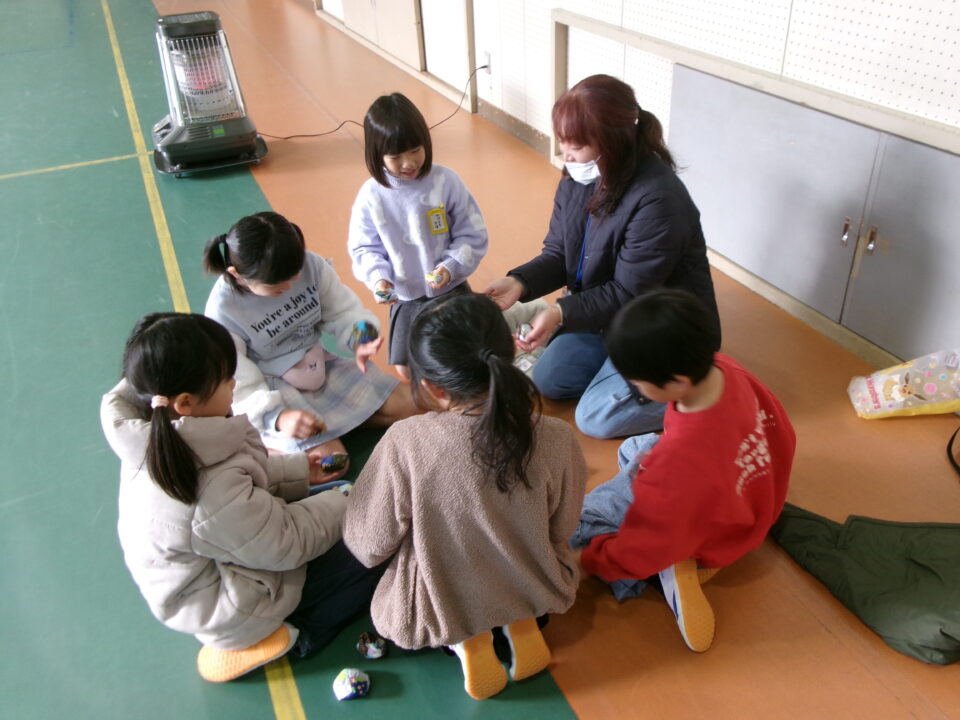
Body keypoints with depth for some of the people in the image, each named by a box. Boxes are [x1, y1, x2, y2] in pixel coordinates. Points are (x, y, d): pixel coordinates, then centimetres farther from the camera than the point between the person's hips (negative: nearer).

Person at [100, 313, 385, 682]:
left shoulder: (151, 439, -15)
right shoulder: (213, 495, -42)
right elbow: (286, 546, -26)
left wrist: (300, 469, 1)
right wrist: (340, 505, -11)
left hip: (197, 569, 8)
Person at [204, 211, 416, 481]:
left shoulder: (311, 264, -18)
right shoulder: (222, 310, -26)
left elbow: (342, 311, -6)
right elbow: (237, 383, -22)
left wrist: (359, 340, -29)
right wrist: (277, 417, -40)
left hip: (320, 366, 6)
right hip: (270, 392, -5)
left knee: (406, 404, -1)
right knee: (330, 463, -22)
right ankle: (261, 444, -2)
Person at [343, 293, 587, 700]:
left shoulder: (404, 444, -32)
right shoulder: (555, 439, -24)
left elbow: (368, 547, -16)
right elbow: (562, 529, -6)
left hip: (437, 611, -2)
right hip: (536, 591, 3)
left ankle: (465, 640, 8)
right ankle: (521, 622, 9)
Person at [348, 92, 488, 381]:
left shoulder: (446, 181, -14)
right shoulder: (371, 196, -12)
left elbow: (473, 236, -9)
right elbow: (365, 249, -3)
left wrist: (451, 267, -22)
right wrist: (377, 277, -21)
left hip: (451, 289, -1)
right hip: (406, 298, 1)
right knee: (408, 372, 6)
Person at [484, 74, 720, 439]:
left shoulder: (658, 200, -33)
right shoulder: (577, 177, -10)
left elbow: (628, 294, -27)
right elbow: (558, 255, -4)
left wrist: (562, 313, -38)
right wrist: (519, 283, -23)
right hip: (603, 311, 8)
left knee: (595, 419, -8)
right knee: (547, 380, 7)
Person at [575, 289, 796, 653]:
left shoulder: (681, 457, -45)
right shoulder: (726, 370, -25)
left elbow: (643, 549, -29)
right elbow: (782, 436, -2)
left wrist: (588, 560, -12)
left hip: (705, 545, -7)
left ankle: (675, 572, -5)